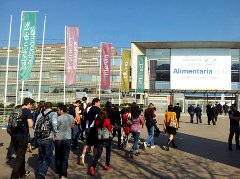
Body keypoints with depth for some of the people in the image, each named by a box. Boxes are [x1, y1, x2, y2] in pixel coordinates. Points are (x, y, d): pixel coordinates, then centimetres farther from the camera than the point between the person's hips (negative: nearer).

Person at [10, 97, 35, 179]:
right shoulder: (27, 111, -12)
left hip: (15, 135, 7)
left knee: (20, 155, 21)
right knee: (19, 157, 1)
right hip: (22, 136, -7)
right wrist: (31, 121, -1)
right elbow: (30, 125, -20)